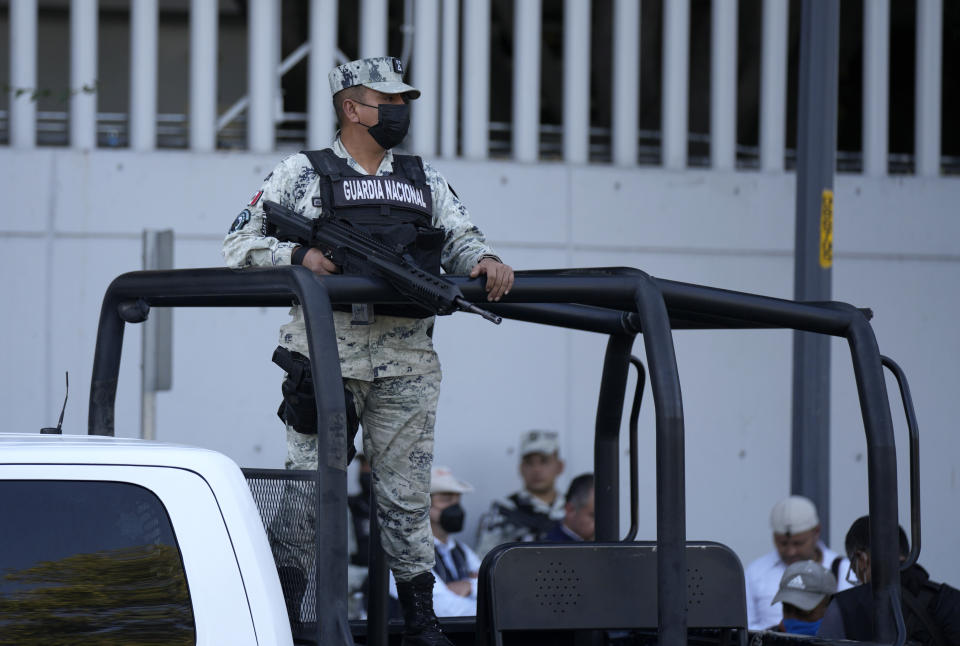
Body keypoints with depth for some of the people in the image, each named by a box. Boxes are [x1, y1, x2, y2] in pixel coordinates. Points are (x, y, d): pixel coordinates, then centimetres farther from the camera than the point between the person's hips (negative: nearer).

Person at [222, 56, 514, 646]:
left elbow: (461, 239, 15)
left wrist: (485, 259, -8)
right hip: (326, 358, -3)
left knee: (408, 497, 5)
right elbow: (241, 244, 3)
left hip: (406, 367, 3)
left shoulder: (426, 180, 19)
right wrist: (298, 256, -14)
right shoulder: (303, 175, 7)